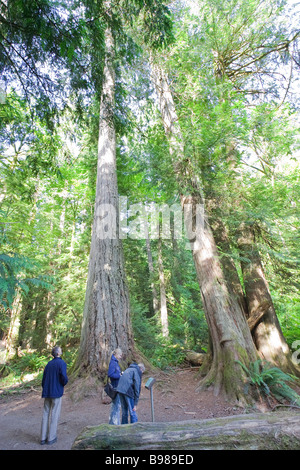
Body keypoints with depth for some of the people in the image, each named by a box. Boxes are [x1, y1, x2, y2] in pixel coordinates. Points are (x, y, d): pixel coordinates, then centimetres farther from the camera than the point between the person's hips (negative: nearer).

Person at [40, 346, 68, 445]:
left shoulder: (49, 364, 9)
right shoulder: (61, 363, -13)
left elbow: (44, 378, 11)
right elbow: (64, 377, -20)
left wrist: (45, 390, 20)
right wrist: (64, 383, 3)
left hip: (47, 393, 6)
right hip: (56, 392, -6)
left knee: (46, 414, 13)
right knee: (54, 415, 5)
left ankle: (43, 438, 19)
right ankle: (51, 438, 12)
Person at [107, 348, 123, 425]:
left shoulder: (115, 362, 12)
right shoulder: (113, 362, -17)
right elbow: (110, 374, -25)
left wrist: (121, 373, 1)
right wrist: (119, 375, -19)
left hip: (117, 387, 10)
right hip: (115, 387, -10)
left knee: (114, 404, 18)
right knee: (117, 405, -2)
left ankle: (112, 422, 28)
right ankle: (115, 423, 8)